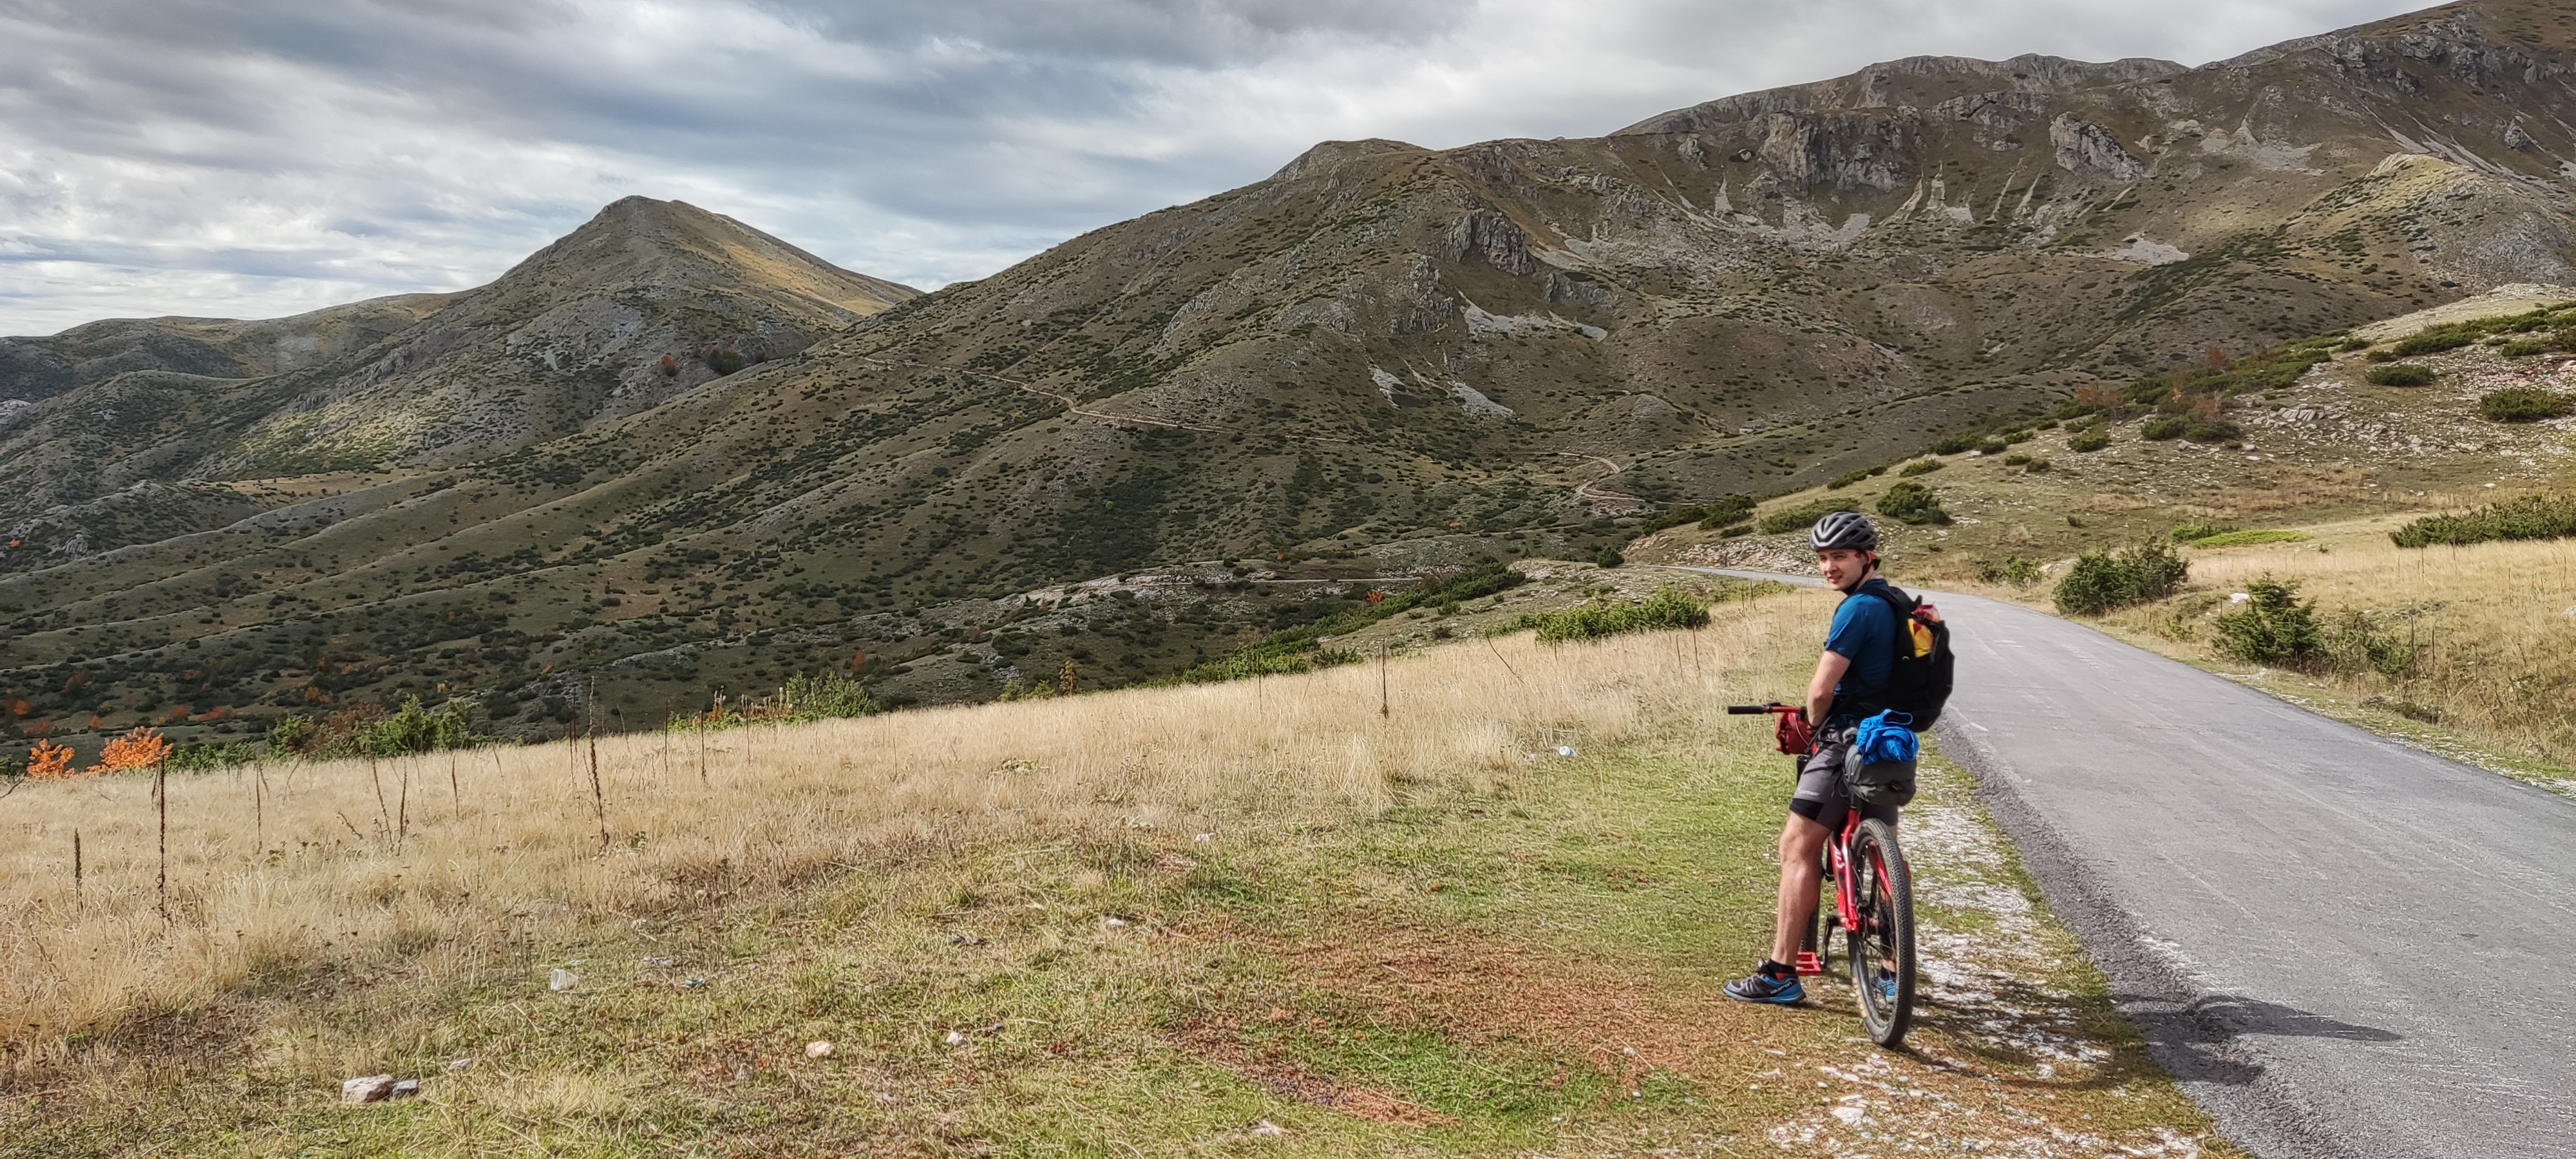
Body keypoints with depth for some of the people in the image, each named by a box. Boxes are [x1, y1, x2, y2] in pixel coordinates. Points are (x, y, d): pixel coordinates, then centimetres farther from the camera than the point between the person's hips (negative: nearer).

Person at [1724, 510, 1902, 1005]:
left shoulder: (1858, 608, -16)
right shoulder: (1898, 605, 14)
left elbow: (1821, 689, -19)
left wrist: (1813, 724, 3)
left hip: (1848, 740, -9)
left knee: (1797, 849, -6)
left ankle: (1780, 973, -7)